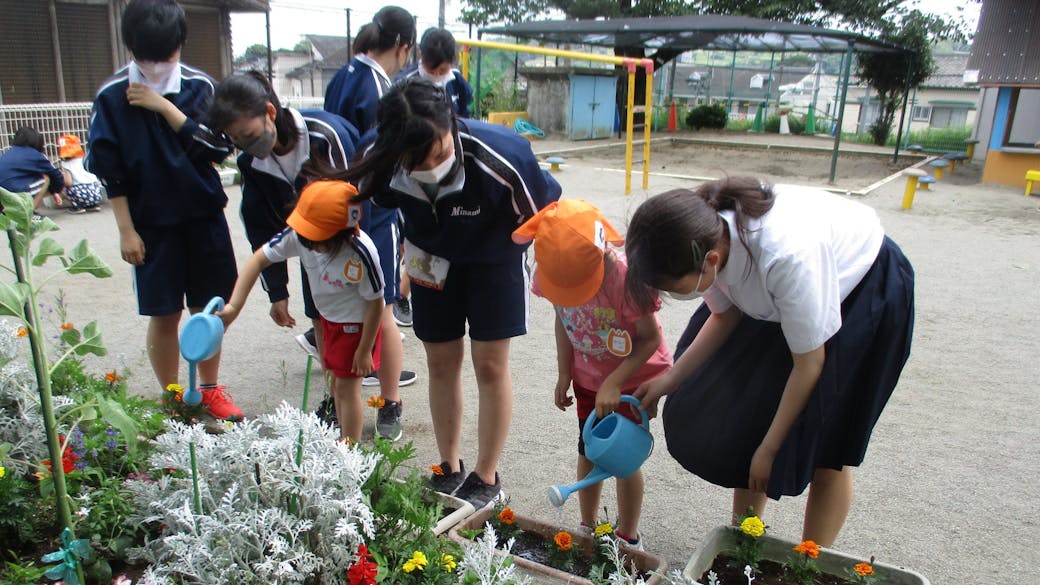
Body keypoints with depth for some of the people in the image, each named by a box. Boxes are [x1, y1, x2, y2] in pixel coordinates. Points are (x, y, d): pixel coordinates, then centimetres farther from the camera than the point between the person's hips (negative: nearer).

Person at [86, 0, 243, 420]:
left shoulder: (199, 86, 0)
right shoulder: (112, 96, -3)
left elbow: (219, 147, -10)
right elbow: (109, 170, -1)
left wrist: (164, 106, -16)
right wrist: (126, 229, -4)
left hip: (205, 216, 1)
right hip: (151, 223, -1)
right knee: (164, 315, 4)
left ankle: (210, 390, 27)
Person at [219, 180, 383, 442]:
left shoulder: (361, 254, -36)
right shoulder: (298, 236, -23)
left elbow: (375, 303, -24)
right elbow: (258, 260, -15)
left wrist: (364, 350, -16)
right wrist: (233, 306, -24)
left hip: (356, 322, -6)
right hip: (328, 317, 7)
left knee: (347, 385, -1)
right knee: (337, 380, 18)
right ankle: (344, 437, 37)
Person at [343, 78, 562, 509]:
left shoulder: (500, 157, -38)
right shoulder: (381, 165, -28)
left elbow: (542, 218, -20)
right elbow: (368, 199, -2)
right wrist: (415, 250, -3)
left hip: (494, 257, -3)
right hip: (432, 259, 3)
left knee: (490, 364, -2)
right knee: (441, 362, 8)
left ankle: (486, 478, 16)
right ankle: (449, 468, 27)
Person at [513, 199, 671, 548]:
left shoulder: (626, 277, -35)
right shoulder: (552, 271, -19)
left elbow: (650, 339, -24)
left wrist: (614, 383, -27)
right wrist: (564, 375, 0)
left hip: (636, 375, -5)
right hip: (588, 374, 5)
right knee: (588, 450, 15)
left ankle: (627, 538, 24)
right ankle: (587, 526, 35)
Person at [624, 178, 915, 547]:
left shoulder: (788, 257, -43)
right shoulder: (707, 238, -25)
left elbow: (808, 366, -27)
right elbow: (725, 316, -4)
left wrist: (769, 448, -15)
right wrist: (670, 381, -12)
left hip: (867, 291, -6)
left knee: (827, 447, -3)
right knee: (747, 414, 3)